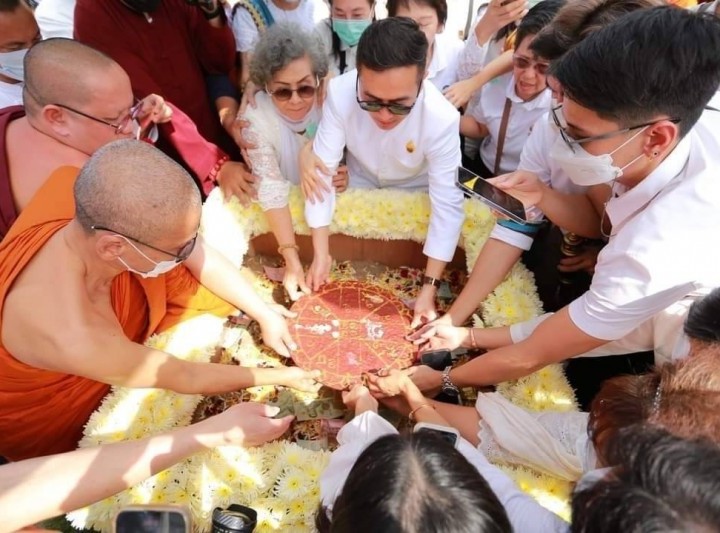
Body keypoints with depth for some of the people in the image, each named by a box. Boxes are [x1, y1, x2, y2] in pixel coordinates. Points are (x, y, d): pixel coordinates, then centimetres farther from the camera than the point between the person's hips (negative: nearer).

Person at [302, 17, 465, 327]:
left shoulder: (442, 118, -37)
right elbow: (321, 170, -29)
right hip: (361, 181, 1)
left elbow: (447, 205, -32)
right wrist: (321, 253, -30)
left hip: (415, 190, -1)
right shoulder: (340, 93, -35)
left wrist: (429, 286, -35)